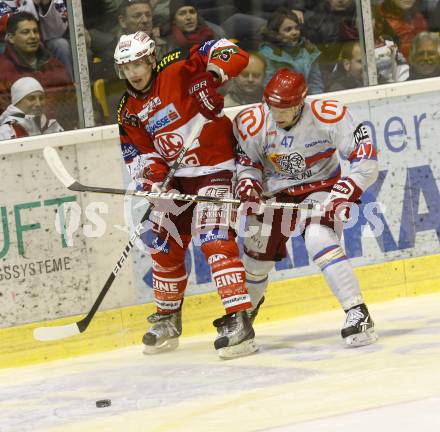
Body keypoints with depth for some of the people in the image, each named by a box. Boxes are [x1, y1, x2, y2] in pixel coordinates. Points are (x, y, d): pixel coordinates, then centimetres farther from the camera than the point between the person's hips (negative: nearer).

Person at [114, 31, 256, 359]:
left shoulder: (178, 70, -15)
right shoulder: (129, 110, 5)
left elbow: (226, 51, -21)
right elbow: (139, 152, 7)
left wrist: (219, 67, -41)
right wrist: (153, 177, -12)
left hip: (214, 167, -8)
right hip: (176, 176, 8)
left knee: (214, 240, -22)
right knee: (165, 246, 14)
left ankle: (238, 320, -26)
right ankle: (168, 320, 34)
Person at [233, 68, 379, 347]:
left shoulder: (329, 117, -25)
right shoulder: (251, 123, -18)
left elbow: (366, 157, -20)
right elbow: (246, 161, 1)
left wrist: (344, 195, -27)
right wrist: (247, 185, -20)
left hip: (320, 188, -3)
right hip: (275, 195, 4)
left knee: (320, 240, -31)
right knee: (256, 257, 11)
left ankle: (358, 314, -29)